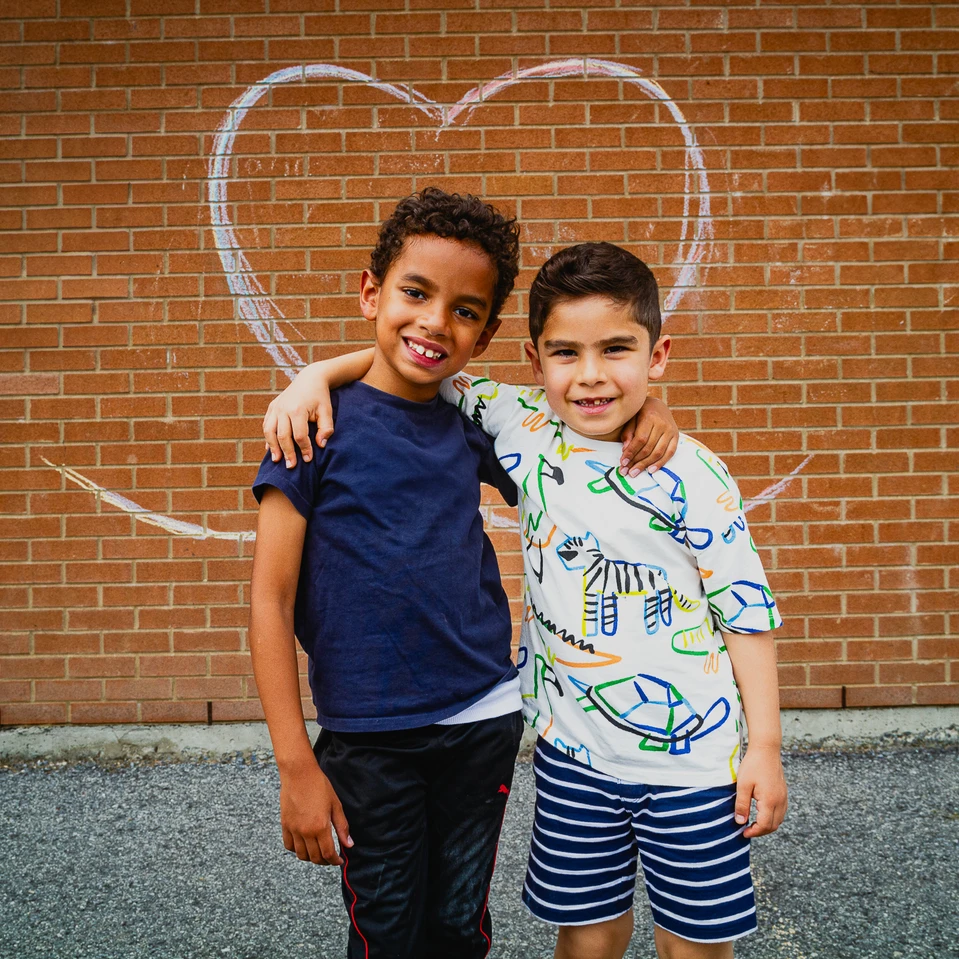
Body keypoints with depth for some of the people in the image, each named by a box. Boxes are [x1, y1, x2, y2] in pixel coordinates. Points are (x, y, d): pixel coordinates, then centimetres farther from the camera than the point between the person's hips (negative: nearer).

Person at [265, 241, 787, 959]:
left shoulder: (692, 477, -12)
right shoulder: (526, 428, -5)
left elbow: (747, 612, -5)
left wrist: (766, 746, -4)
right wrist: (318, 374, -13)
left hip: (691, 758, -2)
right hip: (573, 749, 2)